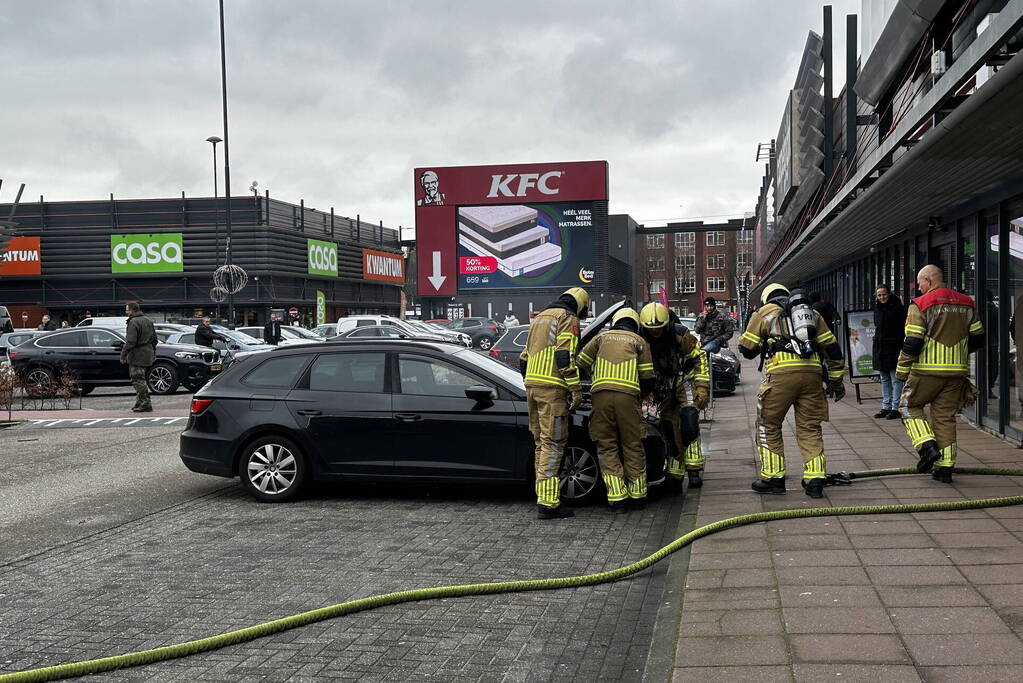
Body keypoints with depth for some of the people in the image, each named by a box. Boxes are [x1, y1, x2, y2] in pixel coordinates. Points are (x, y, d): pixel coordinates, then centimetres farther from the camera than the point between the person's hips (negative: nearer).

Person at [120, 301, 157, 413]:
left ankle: (145, 404, -6)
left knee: (138, 380, -5)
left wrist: (123, 355, -16)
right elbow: (154, 339, 19)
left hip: (137, 356, -9)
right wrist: (153, 352, 26)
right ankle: (140, 403, 20)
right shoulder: (148, 321, 14)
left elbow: (130, 342, -21)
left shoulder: (133, 322, -15)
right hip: (148, 354, 9)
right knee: (141, 380, 16)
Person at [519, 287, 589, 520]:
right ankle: (547, 502, -13)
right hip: (552, 388, -8)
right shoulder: (568, 319, -2)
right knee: (553, 443, -9)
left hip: (532, 386, 9)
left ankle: (544, 495, 18)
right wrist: (576, 389, -14)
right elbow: (565, 356, -15)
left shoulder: (540, 318, 24)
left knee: (541, 443, 13)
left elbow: (524, 358, 27)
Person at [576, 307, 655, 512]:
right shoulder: (639, 341, 20)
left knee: (607, 448, 5)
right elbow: (648, 379, 13)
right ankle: (637, 495, 16)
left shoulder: (601, 338, 23)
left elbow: (580, 364, 18)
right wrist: (641, 394, 32)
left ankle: (617, 498, -1)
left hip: (601, 393, 1)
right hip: (628, 395, -1)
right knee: (633, 446, 10)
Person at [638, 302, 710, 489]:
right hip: (664, 386, 3)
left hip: (685, 378, -3)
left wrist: (702, 387, -13)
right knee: (669, 428, 3)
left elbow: (700, 358, -9)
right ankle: (674, 476, 12)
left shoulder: (680, 333, -19)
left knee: (688, 418, -22)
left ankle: (694, 470, -18)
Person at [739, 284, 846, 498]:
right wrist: (836, 380, 25)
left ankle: (773, 477, 12)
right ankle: (815, 481, 5)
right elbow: (832, 347, 21)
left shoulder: (765, 312, 15)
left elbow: (747, 348, 12)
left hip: (781, 373, -4)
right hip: (812, 373, 4)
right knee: (810, 428, 10)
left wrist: (762, 344, 34)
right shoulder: (812, 313, 25)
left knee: (768, 426, 11)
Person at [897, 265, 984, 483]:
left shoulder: (921, 305, -8)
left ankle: (928, 446, -6)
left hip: (927, 370, -5)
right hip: (957, 371, 5)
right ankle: (945, 467, 9)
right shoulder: (966, 304, 10)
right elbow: (977, 339, 15)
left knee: (909, 405, 12)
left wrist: (902, 370, -3)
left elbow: (912, 342, -12)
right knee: (946, 416, 10)